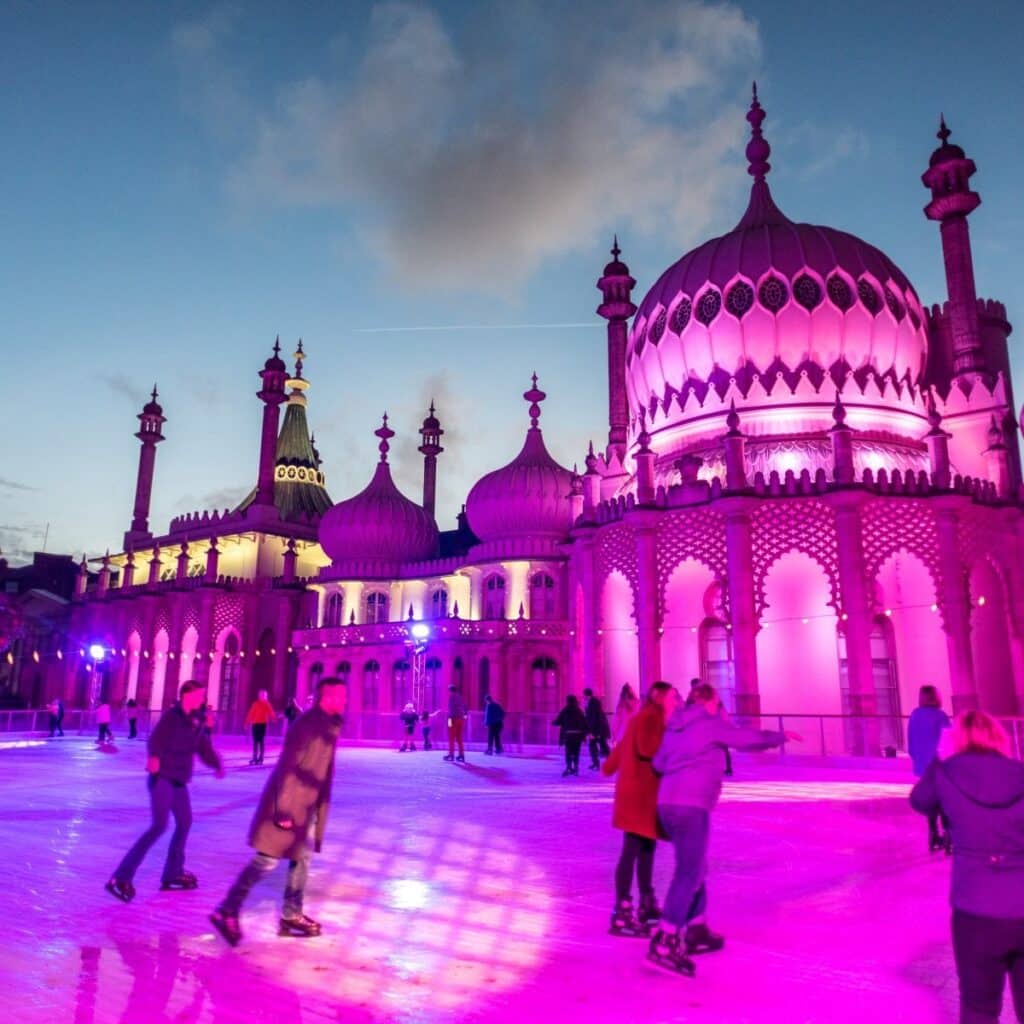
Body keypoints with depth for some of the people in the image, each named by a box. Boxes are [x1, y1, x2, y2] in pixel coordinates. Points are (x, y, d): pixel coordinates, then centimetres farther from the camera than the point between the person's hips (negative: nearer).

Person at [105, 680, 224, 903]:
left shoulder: (196, 720, 8)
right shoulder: (171, 715, -13)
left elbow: (203, 747, 14)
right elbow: (155, 739, -25)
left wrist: (217, 765, 1)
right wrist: (154, 757, -45)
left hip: (179, 779, 8)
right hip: (162, 777, -8)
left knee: (184, 822, 16)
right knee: (159, 825, -16)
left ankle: (172, 874, 30)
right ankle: (121, 877, -11)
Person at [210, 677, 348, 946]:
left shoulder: (329, 726, 9)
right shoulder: (307, 724, -19)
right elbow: (288, 765, -22)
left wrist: (319, 807, 20)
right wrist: (283, 807, -23)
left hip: (308, 805, 9)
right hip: (288, 804, -9)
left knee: (301, 860, 14)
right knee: (266, 861, -6)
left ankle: (291, 917, 24)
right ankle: (227, 911, 3)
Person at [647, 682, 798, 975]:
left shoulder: (675, 726, 20)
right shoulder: (711, 723, 0)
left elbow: (658, 763, 18)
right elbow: (749, 738, 3)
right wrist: (781, 736, 17)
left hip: (669, 803, 8)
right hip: (691, 805, -8)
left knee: (695, 868, 21)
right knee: (689, 873, -9)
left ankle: (696, 931, 29)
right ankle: (664, 943, -15)